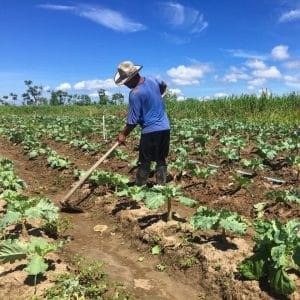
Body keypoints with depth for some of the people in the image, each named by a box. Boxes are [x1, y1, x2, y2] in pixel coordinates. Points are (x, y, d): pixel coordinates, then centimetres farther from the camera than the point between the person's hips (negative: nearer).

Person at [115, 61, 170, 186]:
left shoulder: (135, 94, -19)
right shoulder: (152, 80, 3)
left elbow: (133, 121, -15)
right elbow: (164, 85, 28)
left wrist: (123, 134, 0)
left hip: (150, 131, -7)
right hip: (165, 128, 7)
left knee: (144, 163, 7)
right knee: (161, 160, 14)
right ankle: (161, 186, 20)